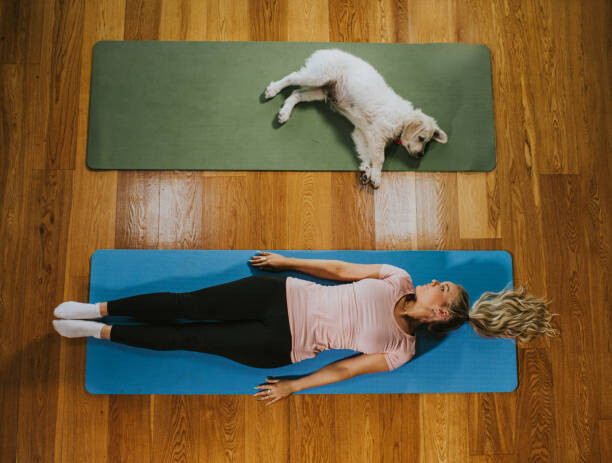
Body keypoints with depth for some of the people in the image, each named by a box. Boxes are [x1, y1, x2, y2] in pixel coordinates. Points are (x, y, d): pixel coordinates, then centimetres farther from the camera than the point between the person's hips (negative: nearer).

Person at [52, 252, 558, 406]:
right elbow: (339, 268, 7)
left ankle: (99, 330, 9)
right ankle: (96, 308, 9)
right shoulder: (399, 277, 4)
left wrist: (292, 388, -4)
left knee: (188, 338, -7)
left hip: (283, 347, -3)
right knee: (187, 305, -7)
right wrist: (283, 259, 8)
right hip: (284, 294, 3)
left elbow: (344, 370, -2)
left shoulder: (401, 350, -3)